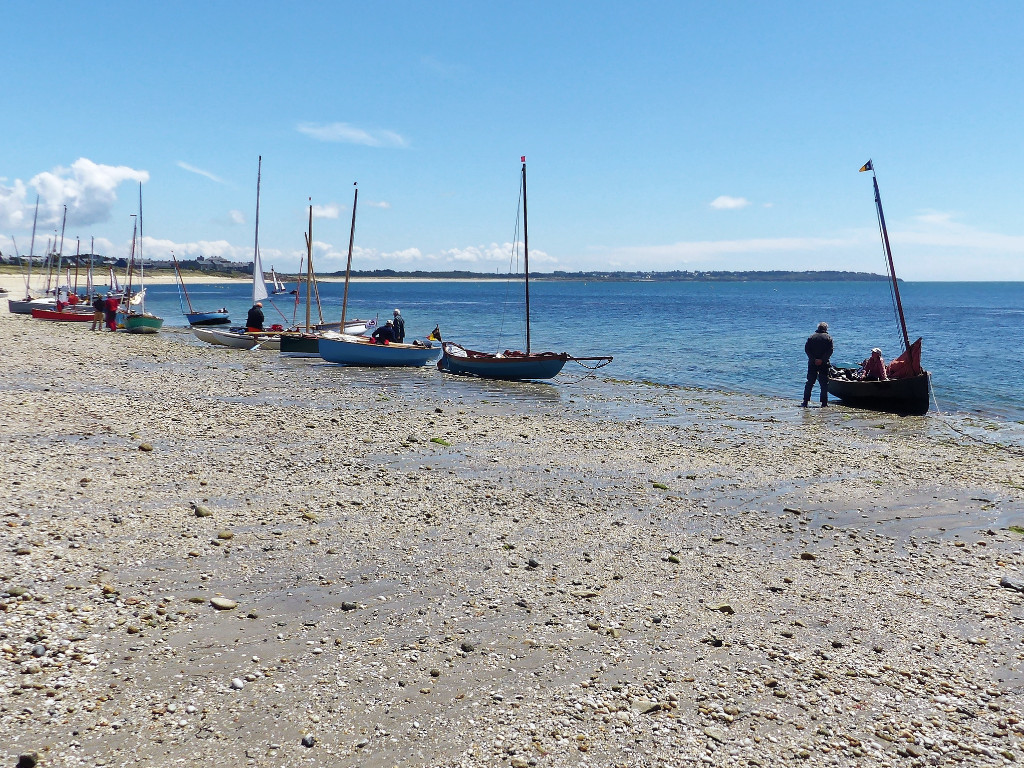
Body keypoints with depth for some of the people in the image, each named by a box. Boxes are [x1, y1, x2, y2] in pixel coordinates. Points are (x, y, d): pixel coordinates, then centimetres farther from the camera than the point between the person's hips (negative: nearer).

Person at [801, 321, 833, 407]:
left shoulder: (811, 337, 5)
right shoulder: (828, 338, 1)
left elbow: (806, 349, -4)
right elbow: (830, 351, -10)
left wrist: (813, 359, -7)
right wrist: (822, 360, -12)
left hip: (812, 363, 2)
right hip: (824, 364, -2)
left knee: (809, 383, 7)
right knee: (824, 384, 4)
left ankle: (805, 402, 3)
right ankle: (824, 403, 1)